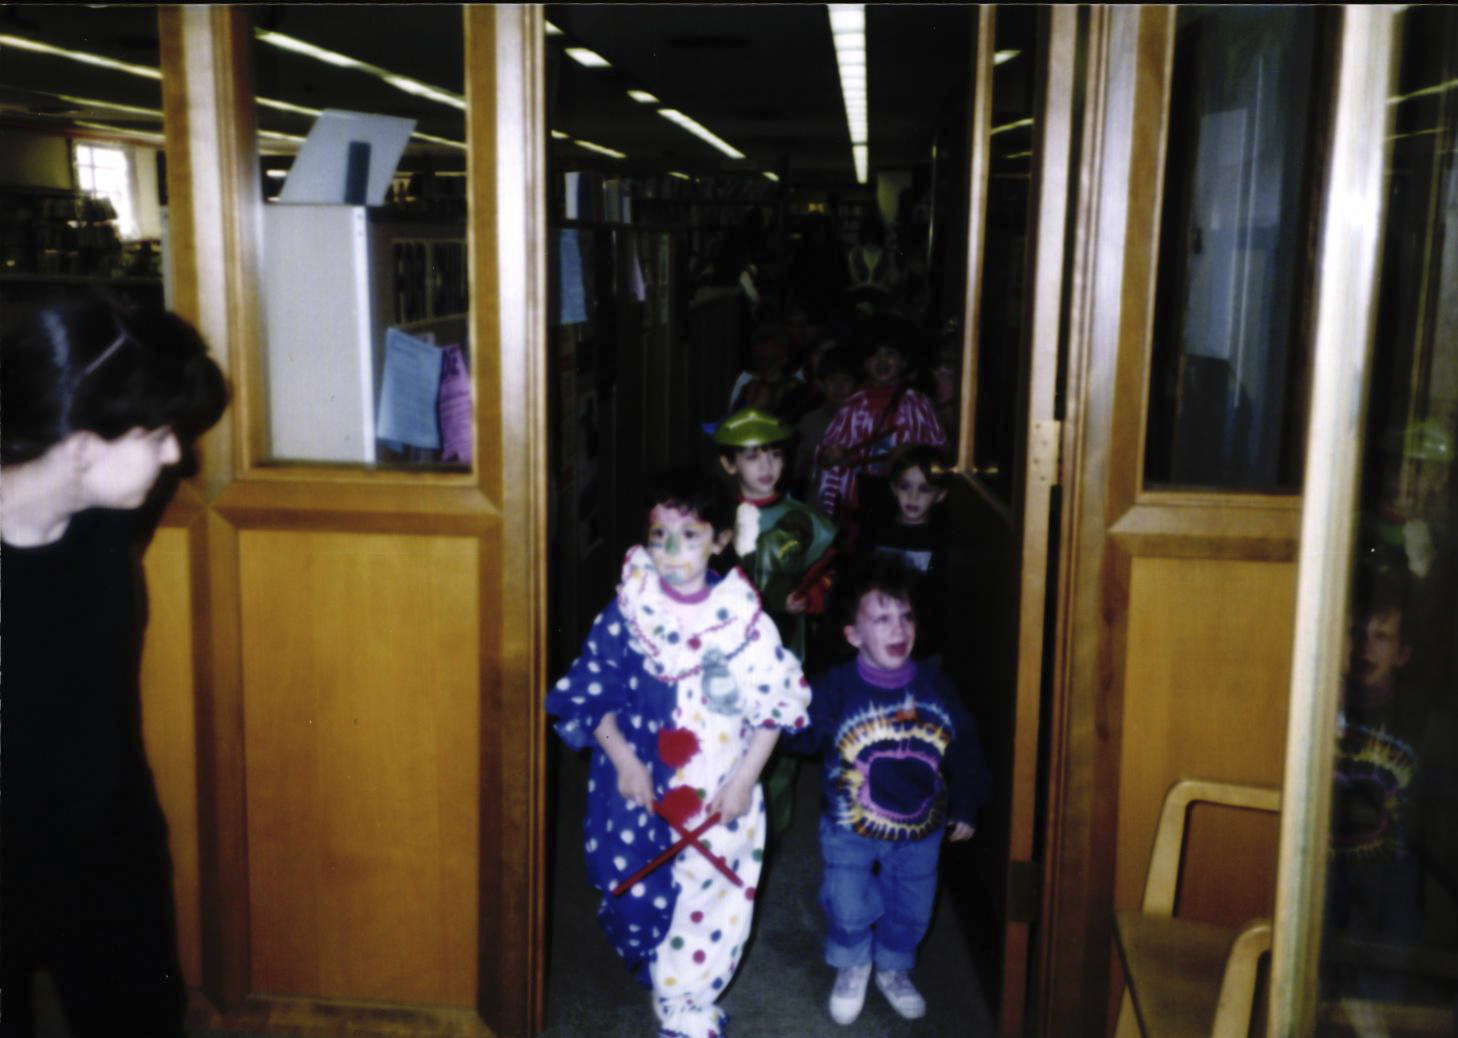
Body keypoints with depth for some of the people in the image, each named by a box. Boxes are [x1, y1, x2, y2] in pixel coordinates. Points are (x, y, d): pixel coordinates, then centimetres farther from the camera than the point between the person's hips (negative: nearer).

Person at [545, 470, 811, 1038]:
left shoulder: (744, 617, -8)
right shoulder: (626, 613, -6)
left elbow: (775, 704, -3)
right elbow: (590, 694, -1)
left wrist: (745, 778, -8)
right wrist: (624, 761, -10)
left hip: (720, 794, 0)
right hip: (641, 788, 1)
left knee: (714, 898, 7)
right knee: (637, 894, 7)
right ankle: (672, 993, 36)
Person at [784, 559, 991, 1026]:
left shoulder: (934, 685, -9)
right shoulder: (836, 687, -17)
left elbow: (964, 747, 2)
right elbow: (801, 734, -18)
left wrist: (965, 807, 6)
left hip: (921, 829, 3)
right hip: (850, 830, -2)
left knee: (911, 911, 16)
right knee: (849, 909, 3)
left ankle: (893, 969, 46)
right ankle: (851, 967, 37)